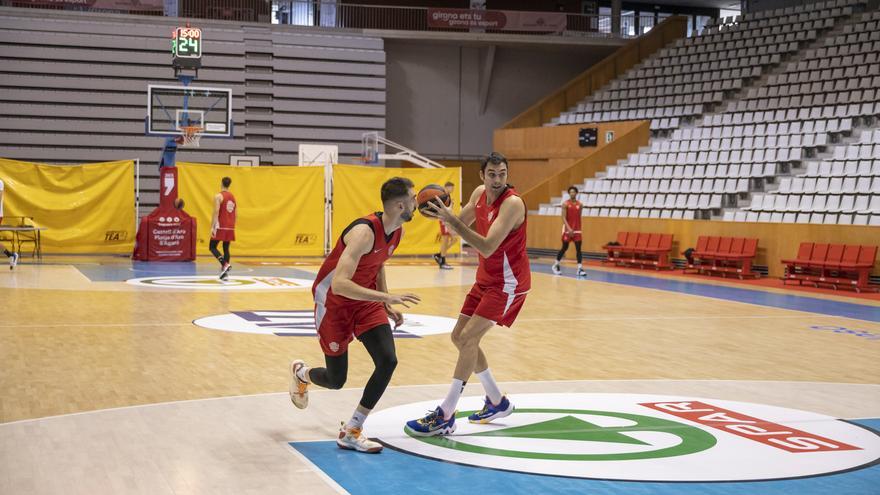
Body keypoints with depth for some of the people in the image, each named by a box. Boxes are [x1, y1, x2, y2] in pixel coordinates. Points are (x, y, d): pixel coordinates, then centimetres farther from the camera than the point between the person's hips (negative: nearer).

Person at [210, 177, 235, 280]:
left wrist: (212, 227, -16)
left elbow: (216, 212, -16)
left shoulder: (218, 196, -8)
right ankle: (225, 273, 7)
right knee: (226, 248, 11)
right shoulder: (233, 197, 13)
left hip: (220, 226, -6)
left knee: (212, 247, 1)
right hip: (230, 227, 6)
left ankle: (225, 264, -21)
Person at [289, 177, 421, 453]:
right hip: (333, 302, -7)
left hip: (366, 300, 7)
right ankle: (301, 373, 41)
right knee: (336, 380, 4)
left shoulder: (396, 232, -5)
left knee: (388, 361, -13)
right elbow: (339, 284, -41)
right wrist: (385, 297, -46)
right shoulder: (365, 232, -32)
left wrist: (387, 306, 8)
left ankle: (351, 432, -2)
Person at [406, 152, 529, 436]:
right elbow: (461, 223, 17)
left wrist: (451, 220, -35)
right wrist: (443, 214, -6)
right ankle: (497, 402, 25)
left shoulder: (512, 203, -24)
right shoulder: (479, 194, 1)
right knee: (459, 337, 11)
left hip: (508, 283, -9)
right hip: (486, 279, 9)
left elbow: (487, 247, -32)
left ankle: (445, 417, -15)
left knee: (468, 339, -17)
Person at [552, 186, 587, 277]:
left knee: (578, 249, -6)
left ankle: (580, 268, -9)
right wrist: (569, 228, -24)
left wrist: (578, 228, 14)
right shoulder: (565, 204, -7)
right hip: (567, 229, -3)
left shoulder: (580, 205, 6)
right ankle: (556, 265, 21)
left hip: (577, 230, 3)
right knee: (564, 248, 3)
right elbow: (564, 218, -13)